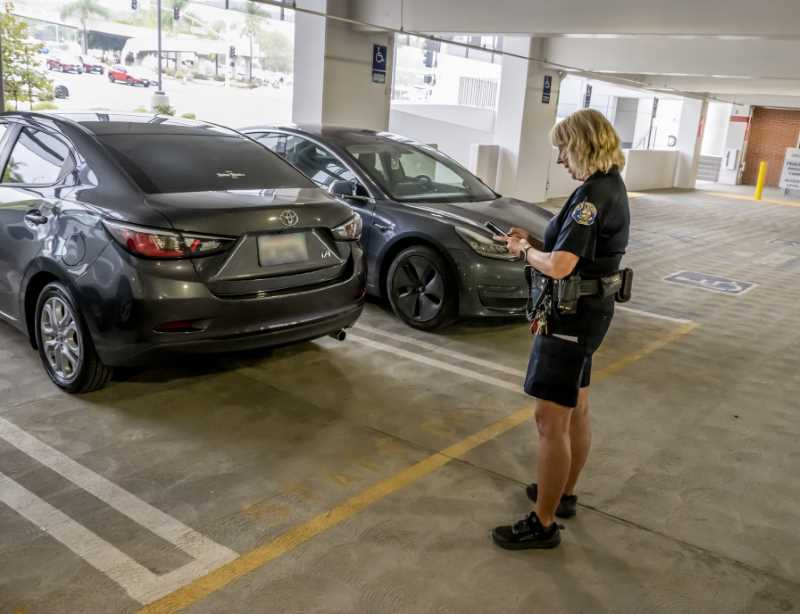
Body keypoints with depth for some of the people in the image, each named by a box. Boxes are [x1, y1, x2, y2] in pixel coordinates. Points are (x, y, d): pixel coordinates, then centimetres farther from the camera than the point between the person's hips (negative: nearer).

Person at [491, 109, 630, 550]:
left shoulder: (593, 195, -22)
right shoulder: (611, 186, 10)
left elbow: (559, 267, -30)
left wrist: (525, 251, -10)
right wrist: (533, 243, 6)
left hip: (574, 315, -11)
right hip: (588, 310, 11)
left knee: (551, 421, -3)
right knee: (575, 411, 21)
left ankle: (543, 524, 8)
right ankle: (564, 494, 38)